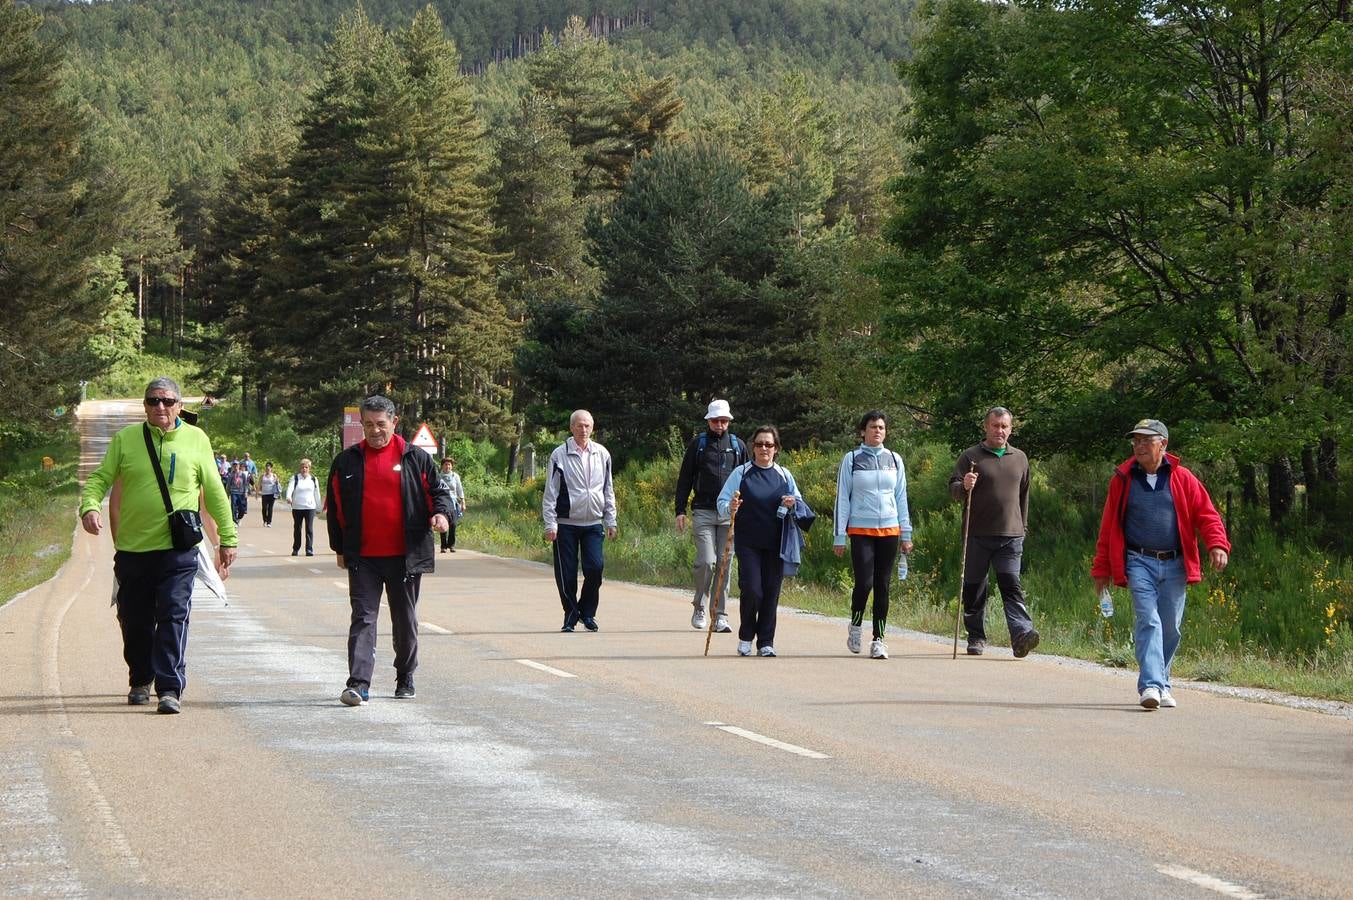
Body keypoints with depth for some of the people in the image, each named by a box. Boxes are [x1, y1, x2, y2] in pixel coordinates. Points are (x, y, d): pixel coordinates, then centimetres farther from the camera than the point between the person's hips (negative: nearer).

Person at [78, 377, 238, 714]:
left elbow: (214, 492, 11)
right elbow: (100, 478, 4)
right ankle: (140, 681, 31)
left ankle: (170, 688, -13)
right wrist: (90, 506, -17)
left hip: (178, 550, -2)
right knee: (134, 621, 12)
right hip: (132, 548, 2)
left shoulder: (196, 439, 5)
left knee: (173, 617, -12)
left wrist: (228, 538, 11)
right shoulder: (125, 439, 5)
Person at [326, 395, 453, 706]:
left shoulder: (415, 458, 3)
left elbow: (438, 491, 8)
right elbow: (335, 508, 13)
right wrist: (339, 548, 12)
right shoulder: (346, 462, 7)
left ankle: (405, 678, 26)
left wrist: (440, 512, -13)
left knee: (405, 619, 11)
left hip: (405, 555, 0)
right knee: (363, 617, -7)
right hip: (363, 558, 0)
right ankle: (359, 683, -14)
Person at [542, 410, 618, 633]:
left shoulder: (602, 454, 9)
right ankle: (570, 614, 14)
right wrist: (550, 524, -6)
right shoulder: (559, 455, -1)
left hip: (593, 524, 2)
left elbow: (608, 490, 16)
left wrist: (611, 521, 12)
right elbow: (550, 492, 0)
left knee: (595, 567, -10)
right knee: (566, 573, -1)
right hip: (566, 524, -2)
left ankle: (587, 612, 9)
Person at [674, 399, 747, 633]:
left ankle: (720, 615, 5)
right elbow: (684, 479, 8)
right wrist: (680, 511, 1)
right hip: (703, 512, -2)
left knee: (725, 565, 0)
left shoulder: (737, 445, 12)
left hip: (730, 514, 2)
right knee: (706, 561, -12)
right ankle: (700, 607, 8)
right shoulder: (697, 444, 6)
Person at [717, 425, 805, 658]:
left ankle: (766, 642, 10)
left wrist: (792, 504, -7)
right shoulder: (741, 473, 2)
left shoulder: (784, 475, 10)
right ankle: (745, 638, 10)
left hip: (775, 544, 2)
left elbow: (800, 504, 17)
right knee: (751, 590, -11)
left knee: (771, 592, 1)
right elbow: (722, 503, 0)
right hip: (748, 543, -2)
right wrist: (730, 508, -23)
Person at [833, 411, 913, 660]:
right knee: (864, 582, -12)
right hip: (861, 530, -3)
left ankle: (879, 639, 8)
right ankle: (855, 626, 15)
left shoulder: (894, 460, 10)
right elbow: (842, 498, 3)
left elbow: (901, 498, 15)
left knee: (883, 585, 3)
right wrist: (839, 536, -1)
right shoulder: (851, 460, 2)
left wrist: (906, 534, 12)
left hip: (890, 530, 3)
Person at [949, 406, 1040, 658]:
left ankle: (1022, 634, -23)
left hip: (1011, 536, 1)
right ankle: (976, 637, 17)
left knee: (1011, 585, -10)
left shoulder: (1019, 458, 15)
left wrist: (1022, 526, 22)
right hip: (977, 535, -1)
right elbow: (953, 489, -2)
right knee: (974, 589, 5)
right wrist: (964, 487, -24)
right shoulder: (971, 456, 3)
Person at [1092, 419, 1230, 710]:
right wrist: (1102, 569, 10)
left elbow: (1206, 514, 3)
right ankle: (1150, 685, -22)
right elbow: (1108, 527, 10)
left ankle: (1162, 684, 21)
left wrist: (1217, 545, -15)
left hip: (1174, 565, 2)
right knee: (1148, 621, -16)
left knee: (1170, 628, 6)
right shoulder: (1122, 480, 6)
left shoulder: (1182, 479, 6)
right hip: (1139, 563, -2)